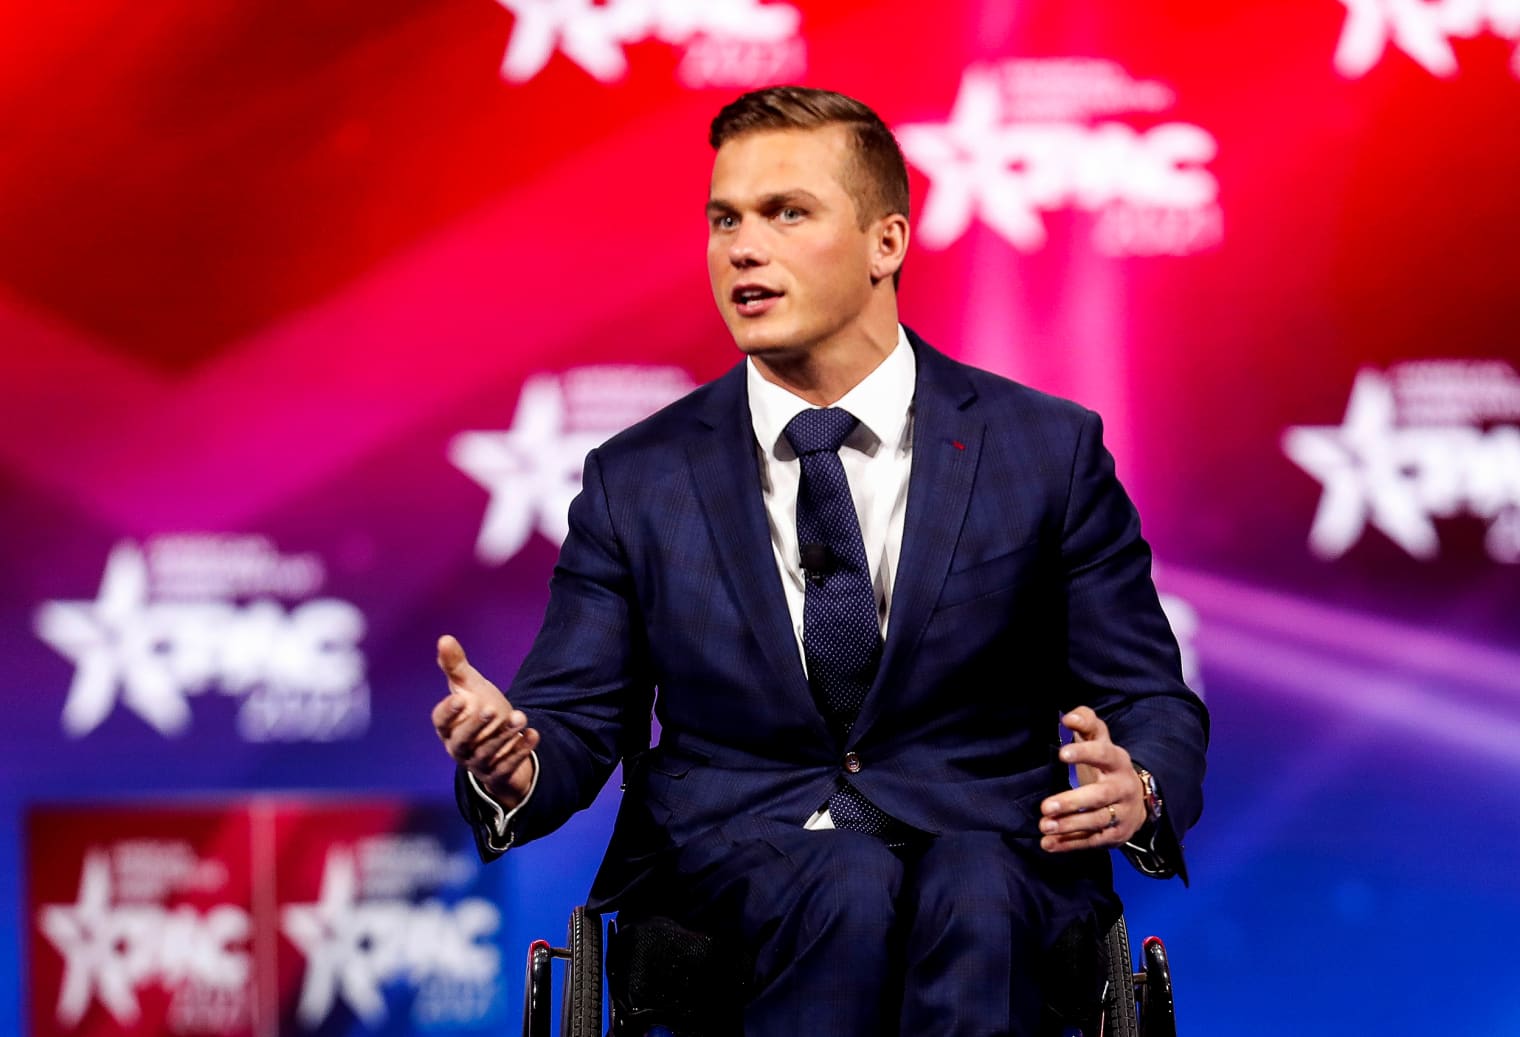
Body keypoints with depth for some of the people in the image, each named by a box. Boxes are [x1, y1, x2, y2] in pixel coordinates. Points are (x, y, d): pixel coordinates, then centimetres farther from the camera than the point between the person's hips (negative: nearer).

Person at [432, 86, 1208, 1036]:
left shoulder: (1047, 450, 6)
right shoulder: (638, 481, 9)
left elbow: (1150, 701, 8)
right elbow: (575, 723, 8)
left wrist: (1139, 794, -17)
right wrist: (514, 763, -18)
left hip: (987, 856, 0)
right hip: (723, 861, 0)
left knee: (971, 895, -36)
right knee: (851, 885, -35)